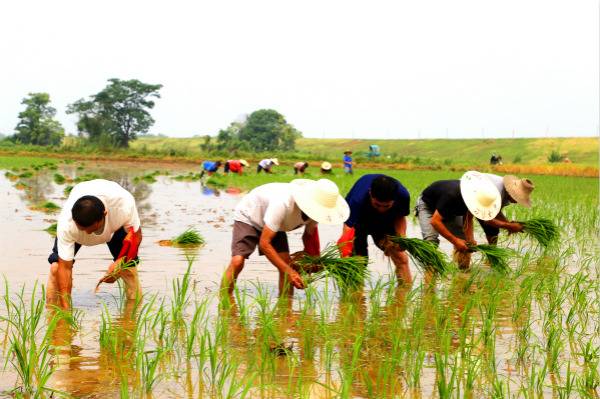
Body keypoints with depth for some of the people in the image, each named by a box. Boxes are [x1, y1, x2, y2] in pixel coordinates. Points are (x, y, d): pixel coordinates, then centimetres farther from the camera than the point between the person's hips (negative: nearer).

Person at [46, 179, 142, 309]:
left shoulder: (124, 204, -43)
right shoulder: (66, 224, -43)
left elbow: (135, 234, -24)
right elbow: (65, 267, -38)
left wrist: (120, 262, -38)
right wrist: (65, 308, -42)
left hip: (115, 222, 1)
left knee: (128, 265, -14)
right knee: (57, 266, -18)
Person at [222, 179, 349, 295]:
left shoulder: (315, 209, -21)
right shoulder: (283, 204, -42)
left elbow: (309, 234, 0)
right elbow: (264, 243, -37)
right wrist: (289, 271, -38)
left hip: (274, 224, 6)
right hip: (247, 217, -6)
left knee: (288, 264, -9)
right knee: (237, 261, -24)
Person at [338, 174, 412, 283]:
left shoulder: (403, 195, -32)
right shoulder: (358, 199, -42)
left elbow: (400, 216, -10)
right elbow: (348, 230, -47)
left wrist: (401, 237, -28)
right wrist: (345, 258, -60)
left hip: (386, 221, 3)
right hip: (359, 222, -3)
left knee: (401, 259, -6)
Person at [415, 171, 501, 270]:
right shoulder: (451, 196, -44)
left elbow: (468, 220, -11)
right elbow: (435, 221, -41)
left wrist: (470, 239, -27)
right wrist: (454, 240, -40)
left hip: (450, 209, 6)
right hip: (427, 205, -6)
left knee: (464, 240, -7)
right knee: (431, 239, -26)